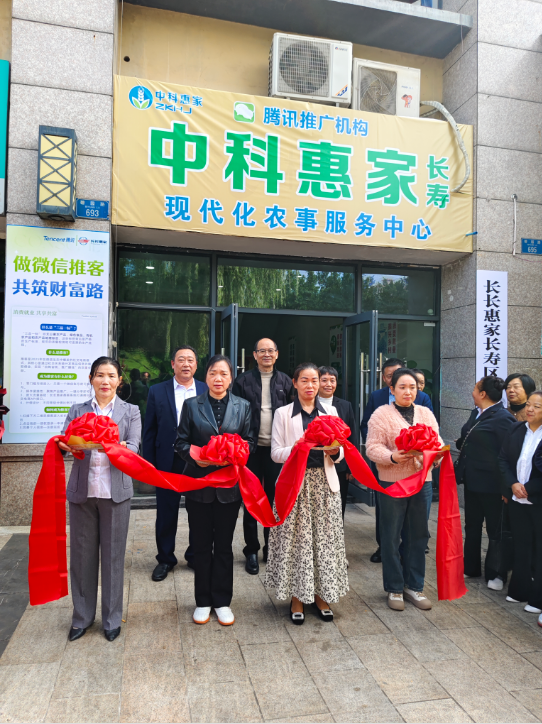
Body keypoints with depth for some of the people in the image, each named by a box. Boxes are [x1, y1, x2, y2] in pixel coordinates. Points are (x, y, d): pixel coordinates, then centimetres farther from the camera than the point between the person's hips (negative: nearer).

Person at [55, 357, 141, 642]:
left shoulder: (131, 412, 6)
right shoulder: (77, 410, 10)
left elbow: (134, 447, -6)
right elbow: (64, 441, 0)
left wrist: (121, 449, -29)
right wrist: (65, 446, -23)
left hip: (115, 492, -1)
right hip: (82, 491, 2)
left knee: (113, 555, 5)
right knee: (82, 554, 9)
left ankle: (112, 619, 22)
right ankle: (82, 617, 27)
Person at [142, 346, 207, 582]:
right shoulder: (157, 392, 2)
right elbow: (149, 431, 2)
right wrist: (149, 464, -2)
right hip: (168, 462, 0)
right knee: (166, 512, 11)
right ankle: (165, 558, 29)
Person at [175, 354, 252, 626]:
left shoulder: (242, 406, 4)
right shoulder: (191, 405, 1)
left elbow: (248, 442, 4)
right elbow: (181, 442, 0)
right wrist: (194, 455, -19)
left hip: (229, 484, 1)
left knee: (224, 545, 11)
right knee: (201, 544, 11)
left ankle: (222, 601, 25)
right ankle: (203, 601, 26)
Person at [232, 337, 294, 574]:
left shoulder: (285, 382, 5)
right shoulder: (243, 381, -1)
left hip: (277, 449, 2)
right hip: (252, 448, -1)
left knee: (274, 499, 11)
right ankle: (251, 551, 21)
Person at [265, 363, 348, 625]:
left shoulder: (330, 413, 10)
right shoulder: (283, 414, 3)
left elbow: (341, 453, 9)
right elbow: (275, 453, -2)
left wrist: (334, 451, -13)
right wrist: (295, 449, -20)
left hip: (324, 484, 2)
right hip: (295, 483, -2)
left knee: (324, 538, 5)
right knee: (296, 539, 1)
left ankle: (321, 595, 20)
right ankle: (297, 598, 15)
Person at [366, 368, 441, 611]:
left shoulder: (426, 414, 11)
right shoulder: (382, 414, -4)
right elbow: (373, 448, -9)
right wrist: (393, 457, -26)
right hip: (392, 482, -4)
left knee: (418, 536, 11)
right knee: (391, 536, 5)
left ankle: (414, 586, 26)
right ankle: (394, 588, 20)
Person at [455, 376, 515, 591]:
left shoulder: (503, 418, -19)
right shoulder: (476, 413, 8)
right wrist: (461, 444, 0)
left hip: (490, 484, -9)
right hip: (473, 480, 9)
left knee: (494, 529, 8)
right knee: (472, 526, 19)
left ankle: (497, 574, 25)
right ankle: (471, 567, 35)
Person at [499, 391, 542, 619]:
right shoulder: (515, 429, 5)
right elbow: (503, 459, 5)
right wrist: (512, 484, -8)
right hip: (516, 499, 4)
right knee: (521, 546, 15)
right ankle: (520, 591, 28)